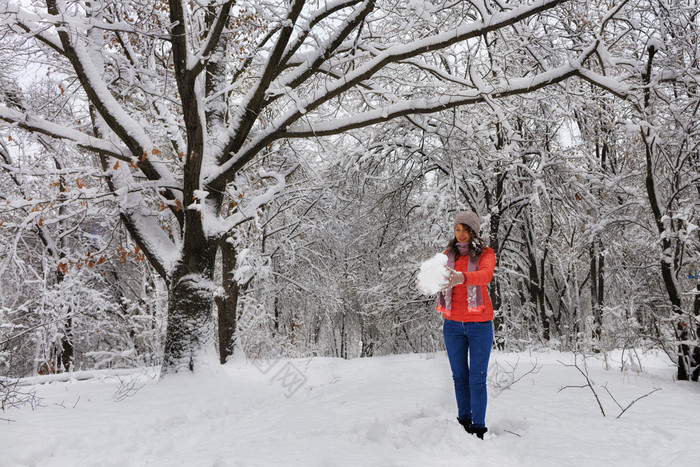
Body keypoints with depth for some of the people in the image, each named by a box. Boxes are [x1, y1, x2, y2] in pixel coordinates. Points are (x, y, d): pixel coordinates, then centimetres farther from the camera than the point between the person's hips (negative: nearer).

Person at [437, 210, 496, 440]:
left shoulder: (485, 254, -4)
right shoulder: (448, 254, 8)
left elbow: (486, 275, -26)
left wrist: (461, 277, -46)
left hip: (479, 324, -3)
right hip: (453, 324, 3)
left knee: (477, 380, -3)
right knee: (459, 377, 11)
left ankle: (479, 428, 6)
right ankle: (464, 421, 24)